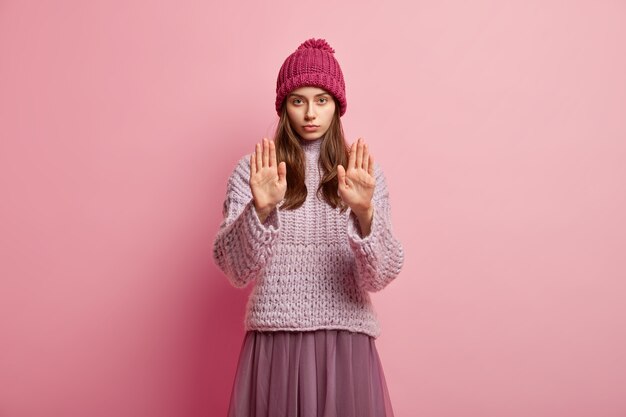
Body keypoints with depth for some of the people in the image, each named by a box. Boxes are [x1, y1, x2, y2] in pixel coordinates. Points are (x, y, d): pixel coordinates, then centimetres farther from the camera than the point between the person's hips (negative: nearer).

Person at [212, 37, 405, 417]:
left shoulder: (366, 174, 2)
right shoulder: (253, 171, 0)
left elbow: (380, 276, -8)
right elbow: (237, 272, -9)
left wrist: (364, 213, -25)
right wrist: (261, 209, -25)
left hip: (346, 342, 1)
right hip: (274, 340, 0)